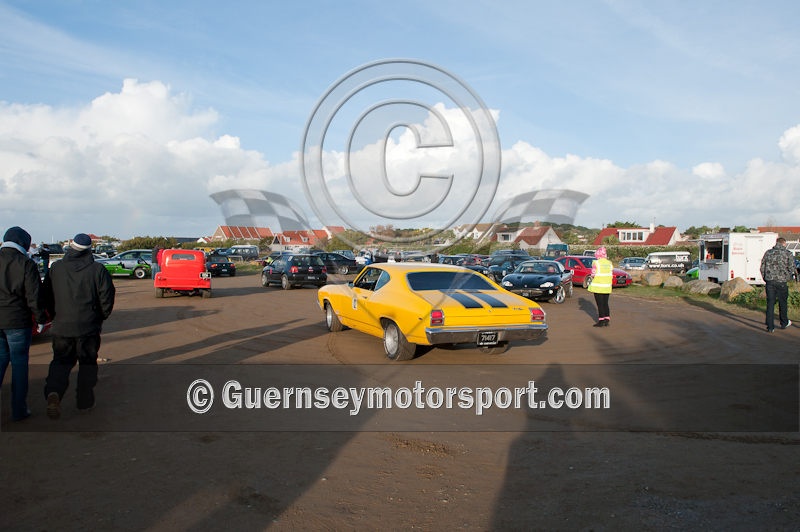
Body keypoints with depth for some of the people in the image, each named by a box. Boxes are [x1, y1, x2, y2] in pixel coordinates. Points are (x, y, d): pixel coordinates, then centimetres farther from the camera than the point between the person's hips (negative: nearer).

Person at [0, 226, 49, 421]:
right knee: (19, 363, 5)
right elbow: (33, 297, -10)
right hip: (18, 321, -4)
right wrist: (41, 319, 1)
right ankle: (19, 410, 11)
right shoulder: (27, 264, -9)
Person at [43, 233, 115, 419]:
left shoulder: (56, 268, 0)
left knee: (61, 361, 14)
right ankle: (85, 402, 16)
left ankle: (53, 391, -11)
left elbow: (47, 295, 8)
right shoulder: (97, 270, -8)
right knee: (87, 363, 11)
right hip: (88, 327, -2)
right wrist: (101, 317, 10)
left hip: (61, 326, 2)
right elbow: (107, 297, -7)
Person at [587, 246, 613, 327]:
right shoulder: (609, 263, 5)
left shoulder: (596, 263, -12)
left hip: (598, 287, -5)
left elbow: (593, 275, -13)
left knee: (600, 304, 0)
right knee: (605, 303, 12)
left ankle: (601, 321, 0)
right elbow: (611, 276, 8)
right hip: (607, 287, 5)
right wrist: (610, 285, 17)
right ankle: (607, 320, 13)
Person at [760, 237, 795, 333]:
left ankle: (770, 327, 1)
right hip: (782, 282, -2)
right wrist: (788, 278, 12)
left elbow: (762, 267, 8)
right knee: (783, 303, 15)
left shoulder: (768, 252, 6)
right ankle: (784, 323, 32)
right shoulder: (788, 254, -2)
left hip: (770, 281, 2)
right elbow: (791, 269, -4)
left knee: (770, 303, 3)